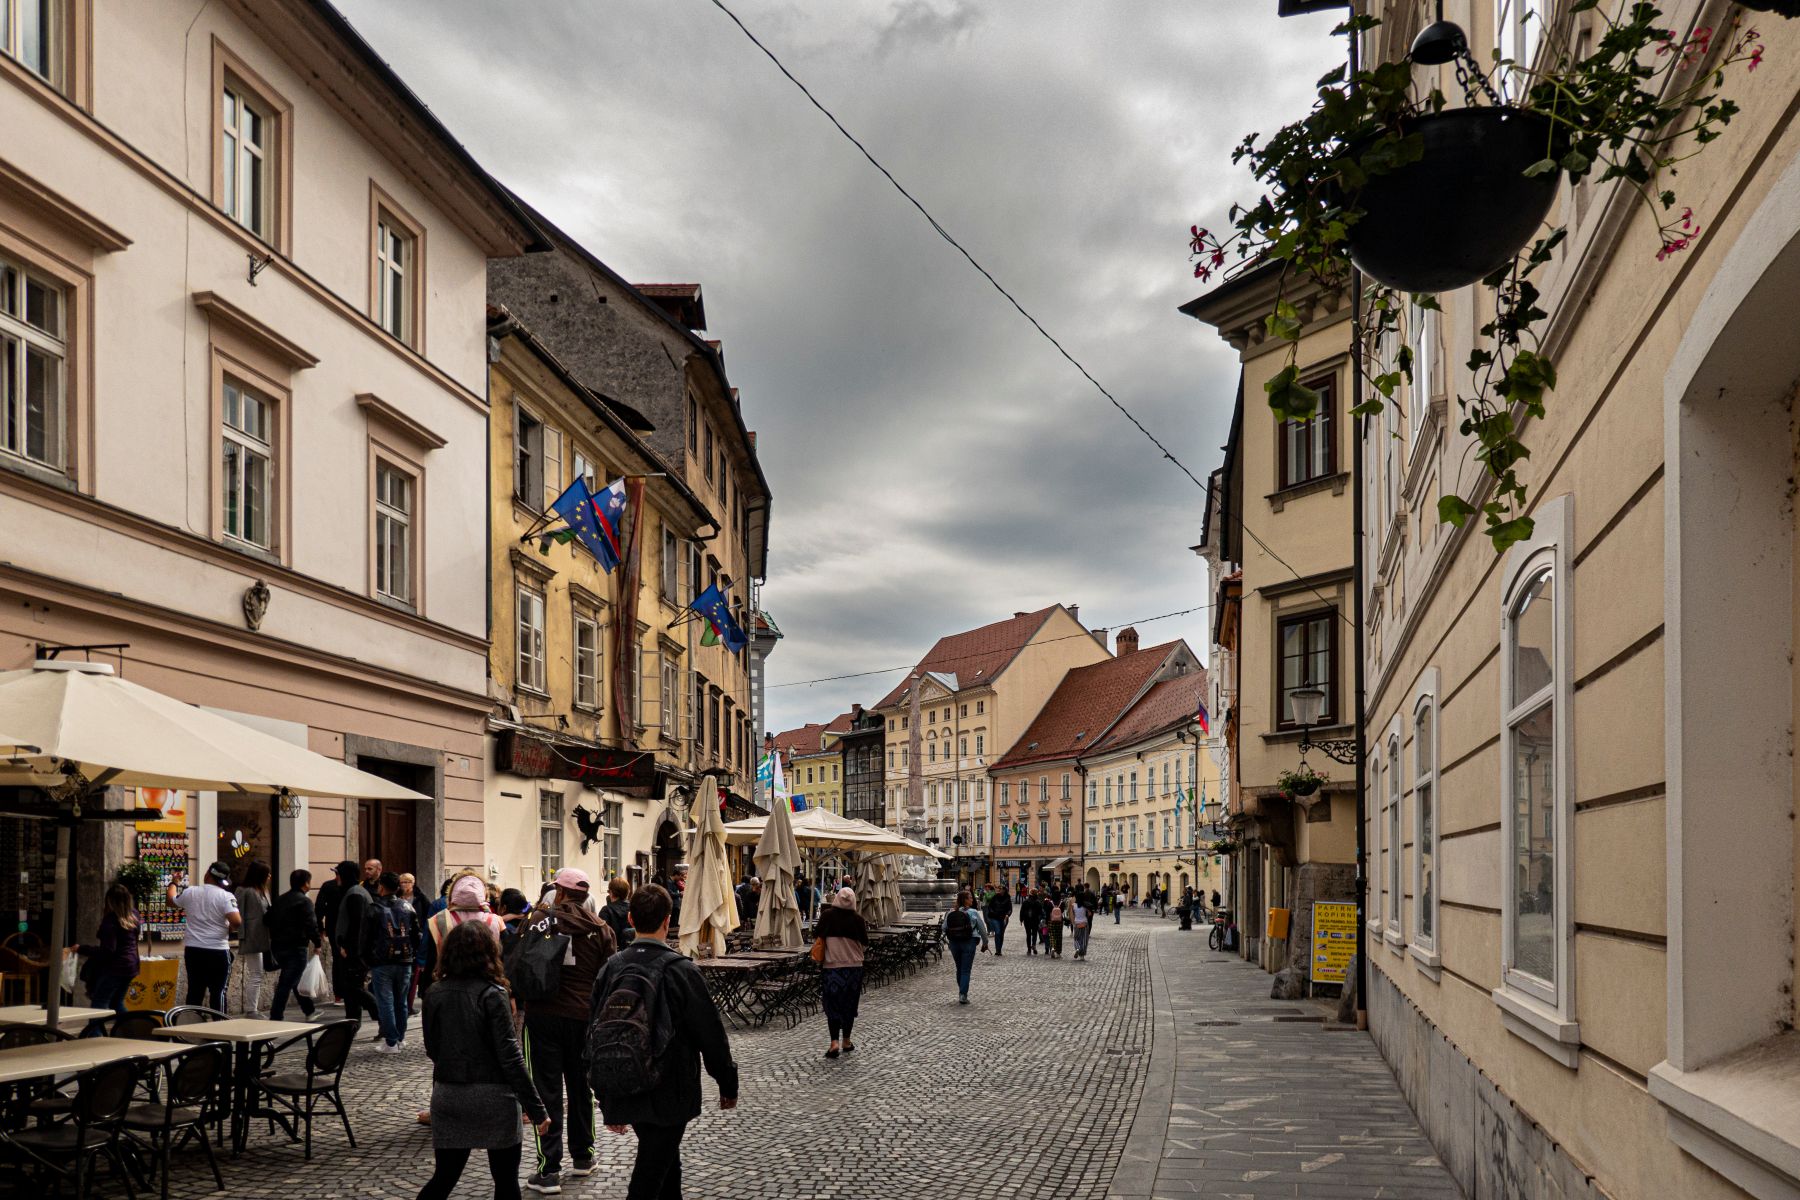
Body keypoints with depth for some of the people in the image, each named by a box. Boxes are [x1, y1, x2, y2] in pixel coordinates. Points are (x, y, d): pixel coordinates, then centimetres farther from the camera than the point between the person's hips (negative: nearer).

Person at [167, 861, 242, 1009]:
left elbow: (171, 900, 23)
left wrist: (174, 882, 40)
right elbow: (237, 922, -22)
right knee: (218, 991, 2)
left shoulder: (190, 892, 2)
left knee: (194, 991, 12)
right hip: (218, 951, -4)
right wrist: (229, 927, 2)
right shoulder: (226, 896, -11)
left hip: (193, 950, 4)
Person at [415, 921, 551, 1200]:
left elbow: (432, 1050, 10)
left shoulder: (434, 995, 0)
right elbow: (510, 1057, -15)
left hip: (447, 1096, 4)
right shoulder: (492, 995, -13)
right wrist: (536, 1108, -11)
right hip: (492, 1098, -4)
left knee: (443, 1177, 14)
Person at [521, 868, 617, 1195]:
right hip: (583, 1017, 2)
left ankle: (549, 1170, -2)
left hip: (543, 1014, -2)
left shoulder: (540, 919, -4)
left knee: (548, 1091, 0)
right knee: (580, 1087, 18)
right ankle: (582, 1157, 29)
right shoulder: (601, 929, 1)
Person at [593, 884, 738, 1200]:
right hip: (669, 1096, -5)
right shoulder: (681, 969, -15)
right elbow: (711, 1034, -10)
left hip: (624, 1095, 5)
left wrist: (607, 1101, 14)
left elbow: (597, 1033, 5)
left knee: (667, 1163, 25)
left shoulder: (611, 968, -1)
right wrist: (728, 1085, 4)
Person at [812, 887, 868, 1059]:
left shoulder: (827, 915, -9)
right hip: (853, 967, 1)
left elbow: (816, 936, -1)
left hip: (831, 967, -1)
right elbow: (865, 945, 1)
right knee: (849, 1005, 14)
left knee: (833, 1005, 4)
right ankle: (846, 1041, 22)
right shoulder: (858, 919, -7)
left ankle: (835, 1042, -10)